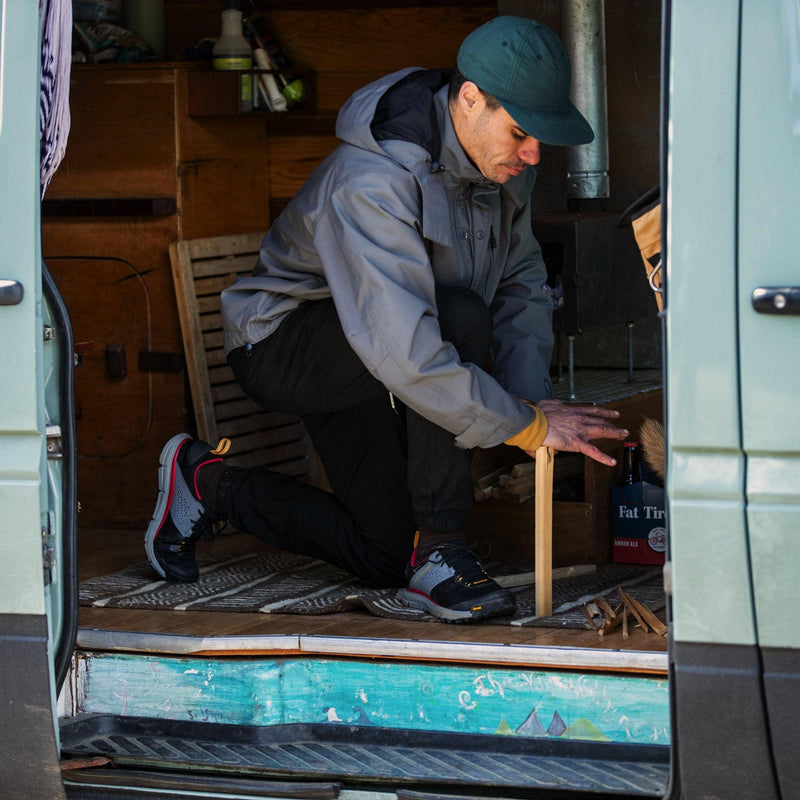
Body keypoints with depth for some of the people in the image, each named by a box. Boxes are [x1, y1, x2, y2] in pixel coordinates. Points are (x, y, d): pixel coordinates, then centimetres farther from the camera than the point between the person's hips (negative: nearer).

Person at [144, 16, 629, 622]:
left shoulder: (503, 159, -10)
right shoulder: (371, 184, -36)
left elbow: (521, 282, 1)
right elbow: (405, 354, -43)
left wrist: (530, 394, -16)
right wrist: (530, 427, -38)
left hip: (358, 359, 8)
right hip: (281, 345, -8)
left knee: (385, 557, 5)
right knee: (460, 320, -34)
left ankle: (208, 484, 23)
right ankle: (438, 553, -24)